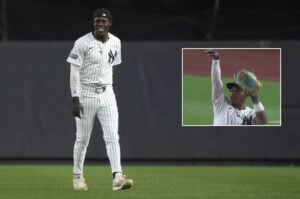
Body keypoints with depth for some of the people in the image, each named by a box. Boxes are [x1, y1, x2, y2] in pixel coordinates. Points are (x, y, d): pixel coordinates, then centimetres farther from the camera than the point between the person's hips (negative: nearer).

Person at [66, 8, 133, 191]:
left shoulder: (115, 43, 4)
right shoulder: (82, 43, -11)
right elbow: (75, 72, -11)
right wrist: (75, 99, -17)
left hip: (107, 94, 3)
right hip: (86, 94, -3)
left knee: (112, 136, -8)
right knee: (83, 138, 5)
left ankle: (117, 177, -16)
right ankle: (78, 176, 20)